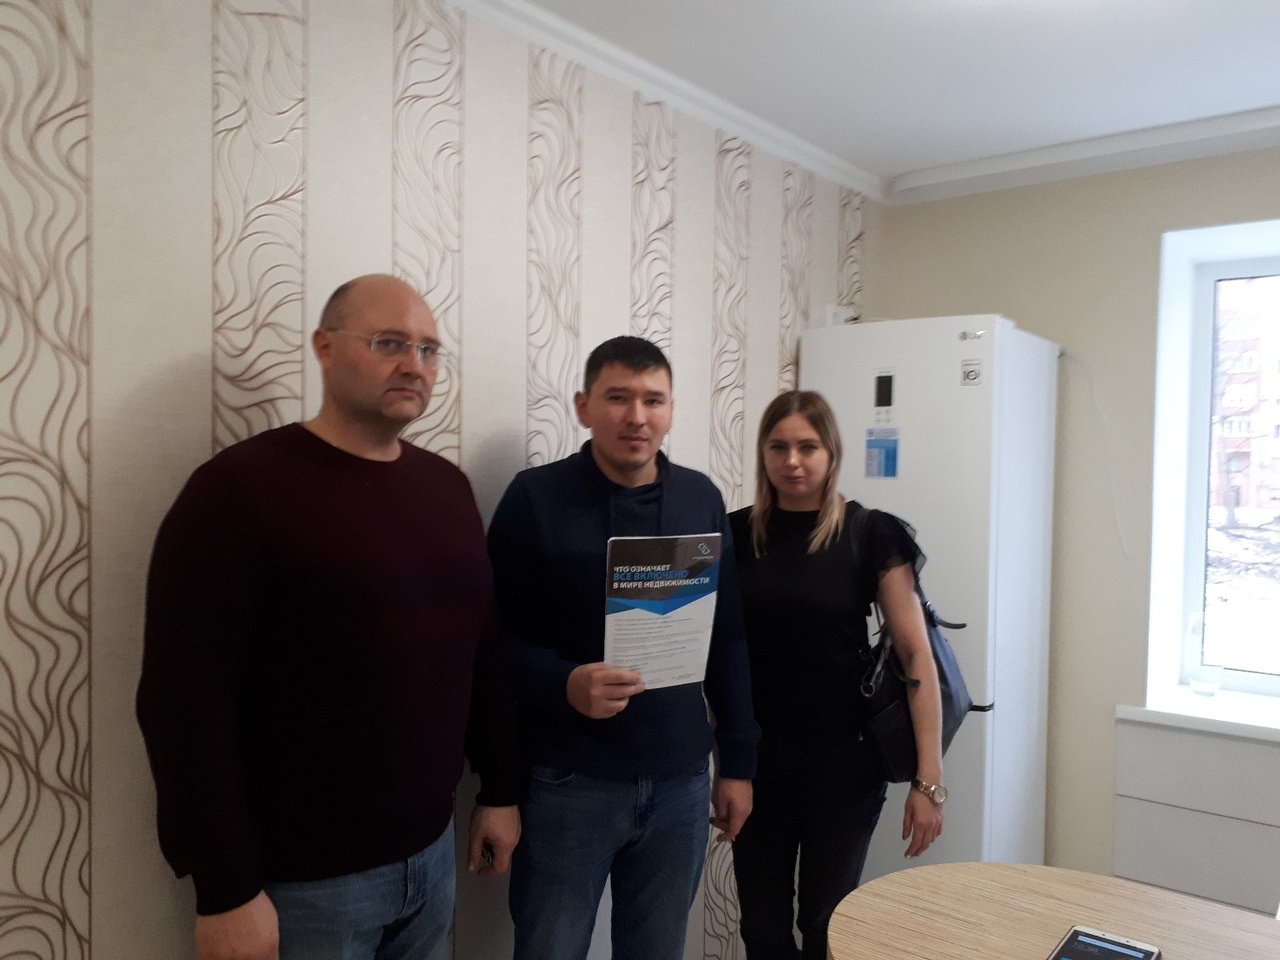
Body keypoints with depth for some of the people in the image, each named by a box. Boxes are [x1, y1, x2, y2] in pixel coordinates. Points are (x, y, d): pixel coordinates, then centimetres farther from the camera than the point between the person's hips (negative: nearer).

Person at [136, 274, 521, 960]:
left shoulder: (447, 486, 5)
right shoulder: (240, 485, -14)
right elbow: (184, 696, -17)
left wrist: (500, 790, 9)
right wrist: (225, 890, -17)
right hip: (301, 878, -6)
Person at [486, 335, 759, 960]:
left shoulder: (701, 499, 4)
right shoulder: (535, 497, -7)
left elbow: (727, 641, 8)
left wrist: (738, 761, 8)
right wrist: (564, 684, -24)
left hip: (680, 780, 3)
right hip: (568, 782, -3)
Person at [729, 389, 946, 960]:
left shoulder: (871, 535, -9)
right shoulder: (736, 535, -1)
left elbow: (916, 655, -9)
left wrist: (928, 779, -13)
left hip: (843, 759, -2)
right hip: (755, 758, 2)